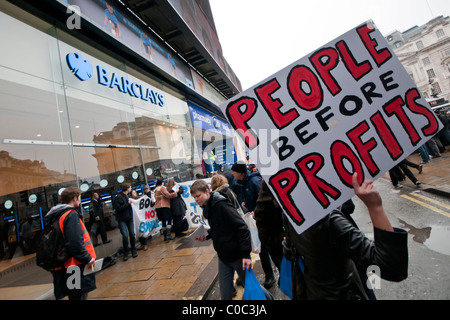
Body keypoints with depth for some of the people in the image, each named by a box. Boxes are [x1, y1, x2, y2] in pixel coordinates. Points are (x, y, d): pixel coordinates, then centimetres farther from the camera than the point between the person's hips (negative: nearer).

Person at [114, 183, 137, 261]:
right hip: (122, 220, -6)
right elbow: (118, 208, -20)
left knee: (132, 234, 5)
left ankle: (133, 250, 18)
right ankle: (126, 252, 7)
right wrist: (127, 203, -21)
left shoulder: (127, 196, 11)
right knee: (125, 235, -10)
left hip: (129, 218, 7)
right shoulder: (118, 197, -12)